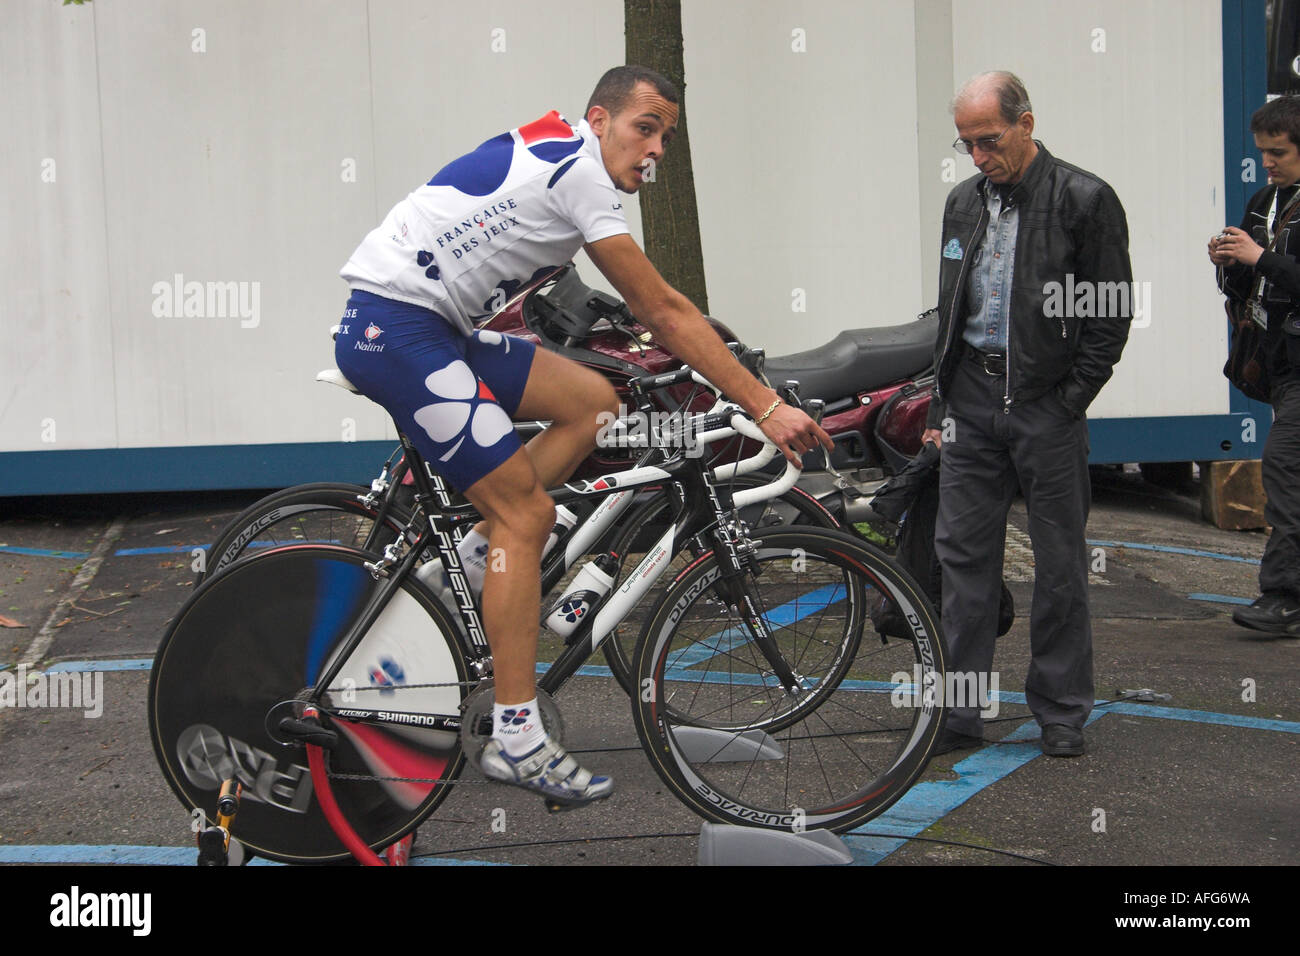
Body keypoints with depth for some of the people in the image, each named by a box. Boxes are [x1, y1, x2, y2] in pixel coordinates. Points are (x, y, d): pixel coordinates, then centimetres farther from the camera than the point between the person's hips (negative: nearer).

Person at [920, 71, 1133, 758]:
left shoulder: (1085, 199, -6)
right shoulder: (963, 202, 11)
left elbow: (1111, 315, -6)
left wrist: (1067, 405, -10)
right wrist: (940, 406, 12)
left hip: (1049, 404, -4)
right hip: (972, 400, 5)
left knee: (1060, 564, 4)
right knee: (962, 554, 4)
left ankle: (1061, 713, 17)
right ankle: (957, 711, 12)